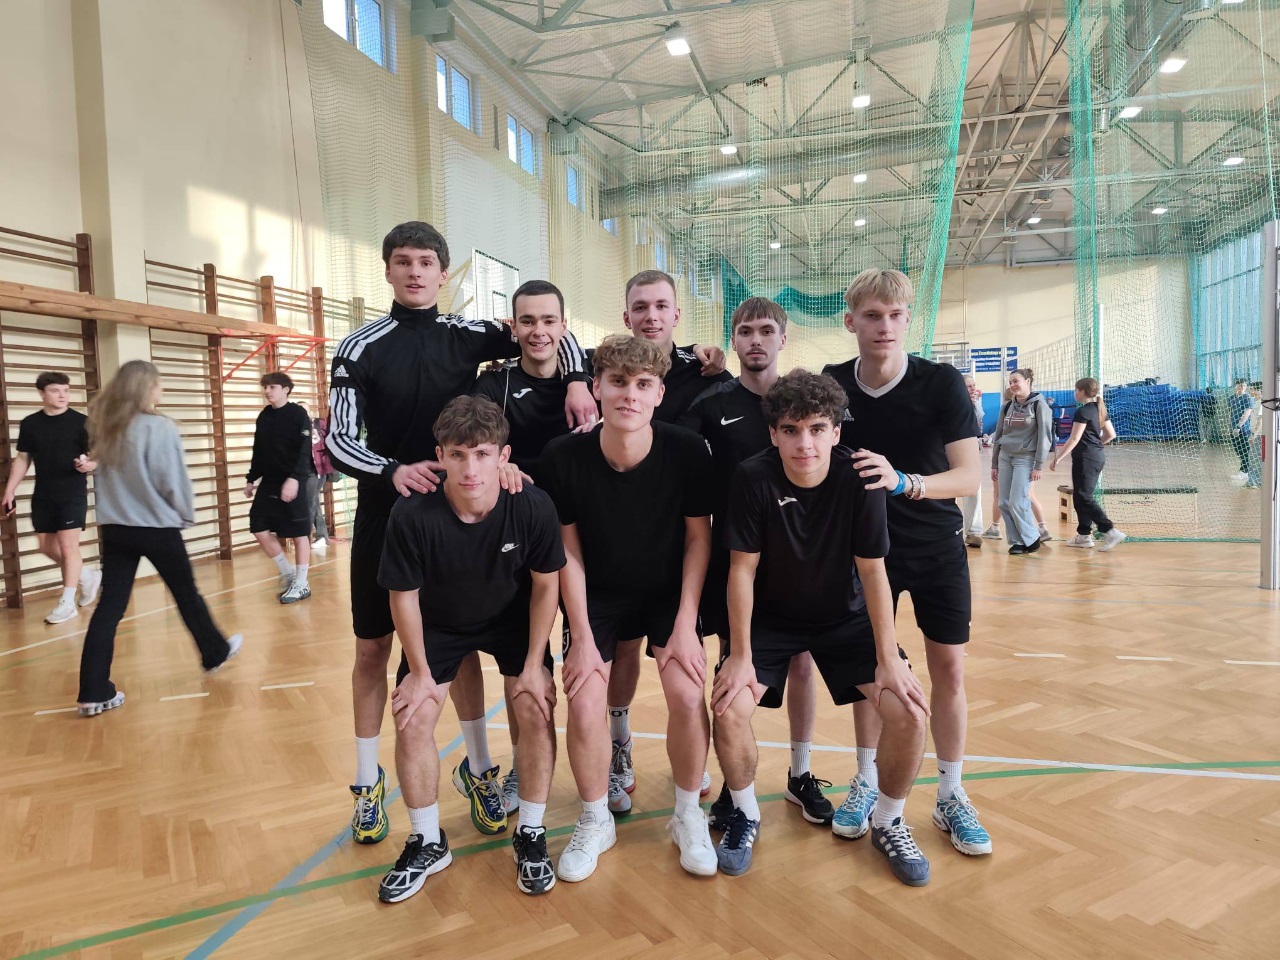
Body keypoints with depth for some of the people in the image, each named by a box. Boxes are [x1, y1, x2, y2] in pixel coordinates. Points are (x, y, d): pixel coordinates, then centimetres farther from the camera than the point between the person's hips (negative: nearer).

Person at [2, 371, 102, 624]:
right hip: (43, 496, 5)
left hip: (73, 494, -5)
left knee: (68, 546, -5)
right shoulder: (30, 423, 4)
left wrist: (89, 465, -30)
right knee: (47, 547, 11)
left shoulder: (80, 421, -7)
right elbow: (22, 459, 12)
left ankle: (67, 603, 5)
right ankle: (88, 575, 33)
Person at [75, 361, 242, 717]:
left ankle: (94, 692, 2)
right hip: (157, 527, -5)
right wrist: (186, 514, 2)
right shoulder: (160, 428, -16)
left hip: (115, 527, 5)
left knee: (110, 605, 4)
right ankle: (215, 652, 33)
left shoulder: (106, 428, 4)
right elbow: (172, 481, -13)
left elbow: (104, 476, 12)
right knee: (187, 595, 13)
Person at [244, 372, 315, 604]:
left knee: (298, 533, 0)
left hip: (293, 483, -7)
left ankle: (301, 584, 9)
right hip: (268, 483, 7)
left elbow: (304, 451, -16)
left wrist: (294, 478, -26)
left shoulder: (298, 414, -8)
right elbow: (258, 453, 17)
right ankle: (287, 572, 21)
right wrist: (251, 480, 16)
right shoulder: (264, 416, 11)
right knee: (259, 529, 4)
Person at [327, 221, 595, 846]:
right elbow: (337, 440, -9)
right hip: (384, 517, -1)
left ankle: (479, 768, 25)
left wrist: (577, 381, -8)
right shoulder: (361, 348, -4)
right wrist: (393, 471, -28)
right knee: (372, 649, 7)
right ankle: (368, 782, 25)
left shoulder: (467, 336, 1)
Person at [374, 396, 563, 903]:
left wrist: (533, 664, -12)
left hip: (512, 618, 0)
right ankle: (427, 843, 17)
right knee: (411, 722, -7)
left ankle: (530, 835, 13)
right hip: (439, 624, 0)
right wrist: (420, 672, -9)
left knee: (538, 712, -11)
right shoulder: (412, 514, -33)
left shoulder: (533, 506, -31)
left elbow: (545, 584, -14)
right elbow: (404, 596, -16)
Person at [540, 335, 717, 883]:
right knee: (583, 705, -13)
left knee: (687, 693, -16)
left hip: (669, 591, 0)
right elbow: (568, 551, -11)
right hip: (597, 596, 0)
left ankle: (688, 816, 12)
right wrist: (582, 636, -12)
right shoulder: (564, 457, -21)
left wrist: (685, 624, -13)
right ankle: (595, 822, 15)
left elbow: (698, 538, -10)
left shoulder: (687, 452, -21)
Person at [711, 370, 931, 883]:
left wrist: (888, 660, -16)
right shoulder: (754, 477, -22)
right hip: (771, 617, 0)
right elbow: (742, 569, -15)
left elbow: (873, 572, -14)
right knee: (729, 707, -21)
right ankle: (746, 814, 9)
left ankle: (888, 822, 13)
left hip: (845, 616, 1)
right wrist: (741, 654, -17)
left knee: (909, 710, -15)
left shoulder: (860, 478, -20)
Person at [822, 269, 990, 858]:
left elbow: (969, 476, -24)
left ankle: (951, 797, 19)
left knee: (948, 667, 3)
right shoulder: (832, 385, -10)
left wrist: (904, 482, -39)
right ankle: (866, 783, 24)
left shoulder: (942, 383, -17)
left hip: (936, 545, -1)